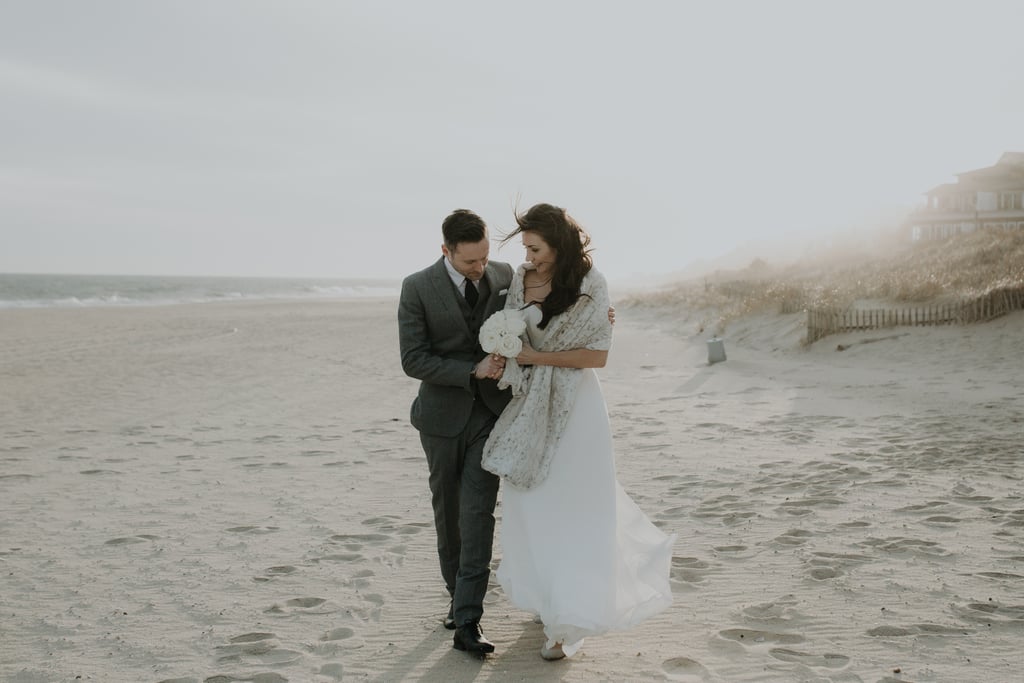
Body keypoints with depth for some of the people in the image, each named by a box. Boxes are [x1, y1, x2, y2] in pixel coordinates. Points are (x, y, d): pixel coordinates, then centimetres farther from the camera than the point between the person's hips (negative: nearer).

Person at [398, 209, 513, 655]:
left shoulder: (504, 276, -2)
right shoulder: (417, 288, -12)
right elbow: (413, 360, -15)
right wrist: (473, 371, -22)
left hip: (491, 411, 1)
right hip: (443, 414, 0)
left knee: (478, 512, -9)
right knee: (448, 512, 12)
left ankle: (466, 621, -10)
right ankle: (458, 594, 32)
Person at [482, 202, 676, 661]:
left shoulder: (589, 285, -12)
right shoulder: (521, 279, 0)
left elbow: (597, 355, -13)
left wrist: (537, 356, -16)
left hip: (572, 407, -5)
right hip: (530, 406, 5)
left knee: (570, 509, 1)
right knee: (532, 506, 12)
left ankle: (568, 621, 8)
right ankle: (547, 594, 31)